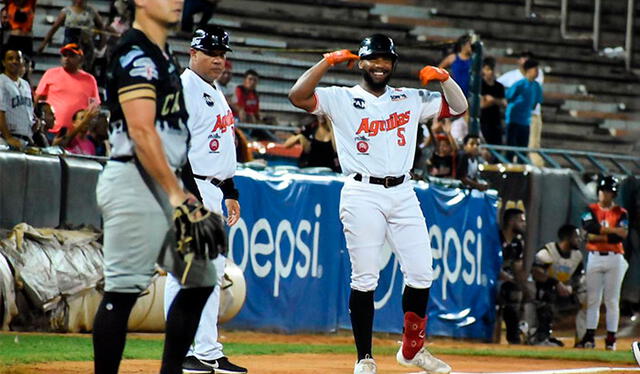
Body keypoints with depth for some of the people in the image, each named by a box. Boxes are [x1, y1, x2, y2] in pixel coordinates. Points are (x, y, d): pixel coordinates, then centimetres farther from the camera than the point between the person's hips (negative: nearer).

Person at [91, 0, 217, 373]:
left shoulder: (162, 54, 18)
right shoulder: (136, 54, -12)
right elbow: (141, 132, -20)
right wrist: (176, 193, -23)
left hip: (164, 182, 10)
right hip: (134, 180, -10)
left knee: (200, 279, 10)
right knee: (124, 289, -9)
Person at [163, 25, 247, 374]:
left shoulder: (216, 93, 19)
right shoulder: (184, 89, -11)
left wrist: (230, 192, 22)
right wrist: (191, 196, -23)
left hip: (212, 191, 10)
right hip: (190, 188, -10)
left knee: (212, 271, 11)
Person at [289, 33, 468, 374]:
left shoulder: (411, 100, 16)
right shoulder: (341, 99, 4)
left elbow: (459, 106, 16)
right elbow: (298, 96, -10)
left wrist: (443, 77, 0)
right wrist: (328, 62, -11)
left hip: (402, 193, 4)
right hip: (362, 192, -4)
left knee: (421, 274, 1)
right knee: (364, 278, -5)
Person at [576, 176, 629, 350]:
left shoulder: (621, 213, 4)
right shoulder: (590, 210, 7)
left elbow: (622, 236, -9)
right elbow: (590, 227, -13)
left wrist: (599, 236, -12)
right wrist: (613, 230, -16)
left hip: (614, 259, -1)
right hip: (594, 257, 1)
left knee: (612, 300, -1)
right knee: (592, 299, 0)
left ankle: (611, 339, 2)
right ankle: (589, 336, 2)